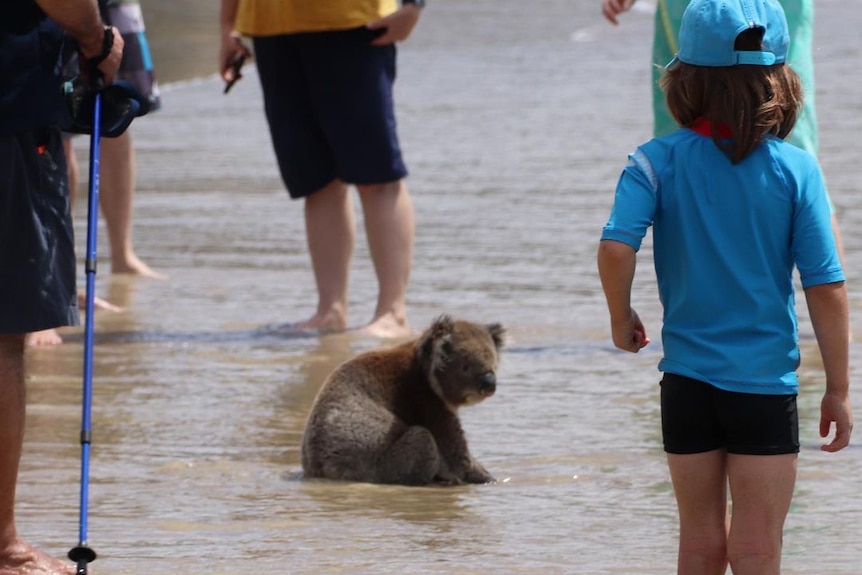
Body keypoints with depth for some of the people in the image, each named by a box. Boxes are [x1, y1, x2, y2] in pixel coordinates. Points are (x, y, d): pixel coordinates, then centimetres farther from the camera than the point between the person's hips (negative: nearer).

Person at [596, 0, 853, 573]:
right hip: (766, 381, -2)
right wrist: (839, 389, 1)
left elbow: (616, 248, -20)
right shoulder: (796, 170, -7)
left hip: (687, 380, 2)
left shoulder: (659, 162, -5)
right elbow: (827, 287, -7)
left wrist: (621, 318, 0)